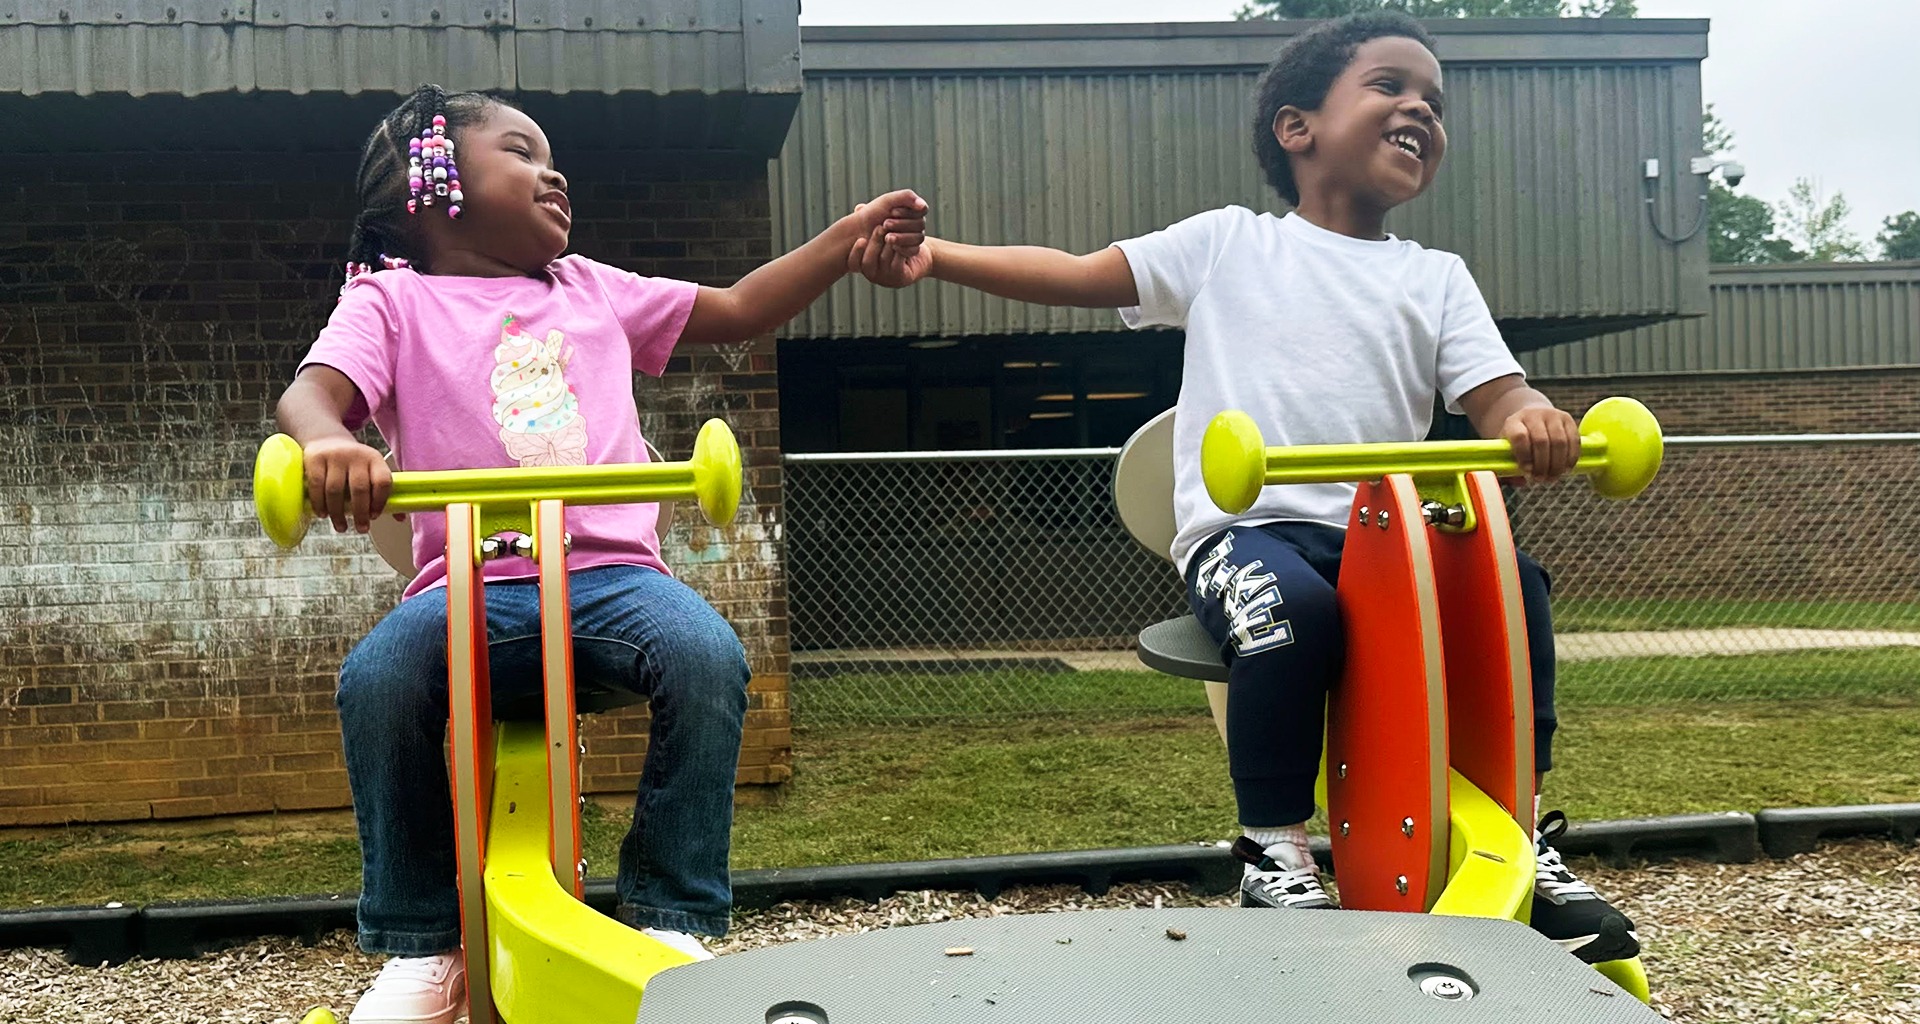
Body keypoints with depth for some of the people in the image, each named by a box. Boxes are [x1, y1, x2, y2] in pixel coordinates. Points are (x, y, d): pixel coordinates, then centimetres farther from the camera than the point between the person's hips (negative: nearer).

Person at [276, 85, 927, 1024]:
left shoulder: (590, 291, 23)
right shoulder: (392, 299, 11)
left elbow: (738, 311, 26)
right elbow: (311, 390, -7)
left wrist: (849, 235, 14)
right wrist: (329, 441, -33)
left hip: (610, 573, 2)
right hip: (469, 584, -2)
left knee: (708, 656, -29)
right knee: (376, 678, -31)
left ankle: (669, 919, -12)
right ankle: (420, 948, -11)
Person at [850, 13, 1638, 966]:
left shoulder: (1436, 277, 17)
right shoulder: (1227, 243, 12)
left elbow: (1496, 396, 4)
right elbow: (1080, 274, 10)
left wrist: (1534, 420, -22)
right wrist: (935, 255, -1)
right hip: (1244, 526, -3)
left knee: (1511, 581, -20)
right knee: (1291, 607, -34)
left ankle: (1523, 839, -2)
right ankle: (1276, 851, -15)